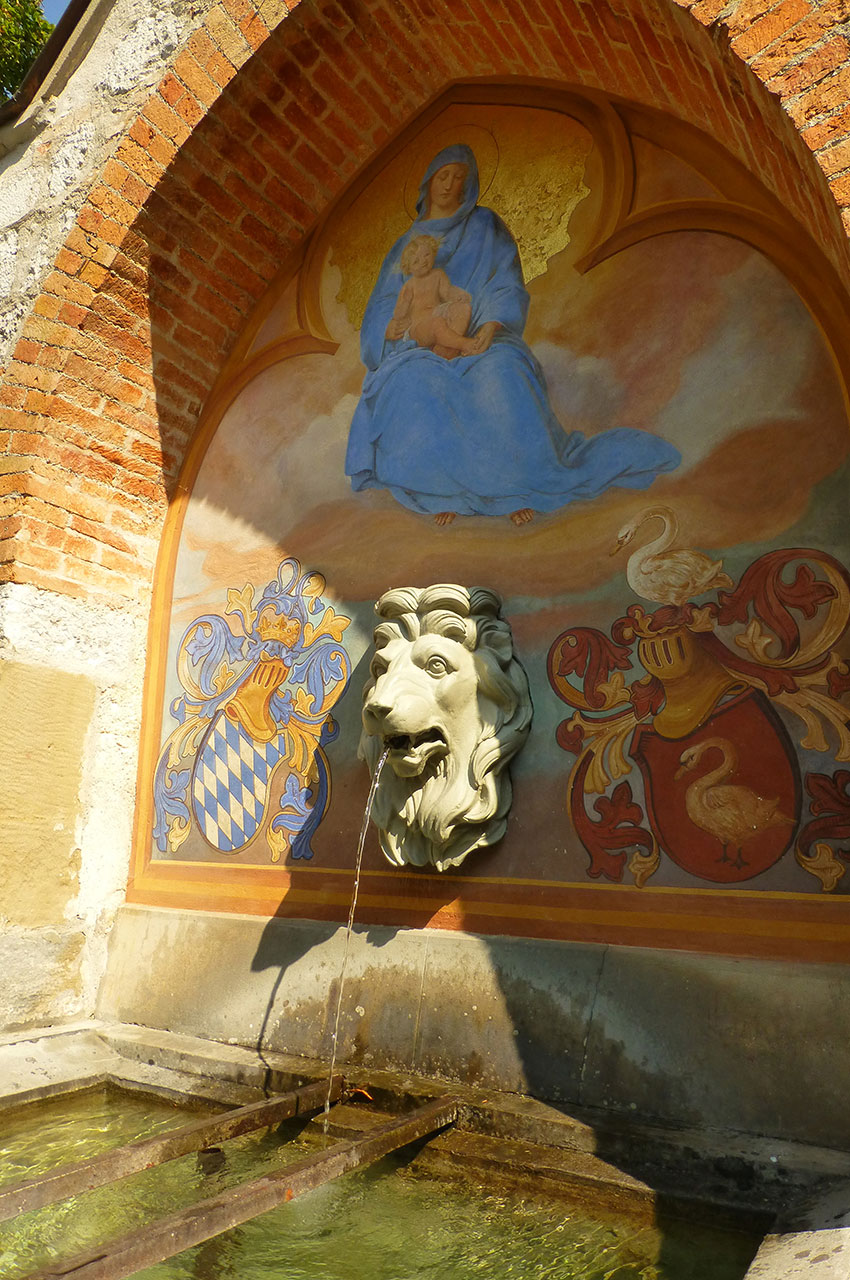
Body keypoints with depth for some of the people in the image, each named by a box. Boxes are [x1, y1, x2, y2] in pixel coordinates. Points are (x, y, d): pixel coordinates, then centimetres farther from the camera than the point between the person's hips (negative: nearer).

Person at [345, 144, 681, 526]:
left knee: (501, 376, -39)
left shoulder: (484, 226, 15)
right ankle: (443, 487, -33)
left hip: (478, 339, -1)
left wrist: (492, 325, -19)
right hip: (421, 349, 2)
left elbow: (507, 287, 3)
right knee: (414, 384, -37)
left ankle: (516, 483, -35)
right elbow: (381, 306, 15)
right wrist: (392, 326, -10)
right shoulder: (408, 241, 22)